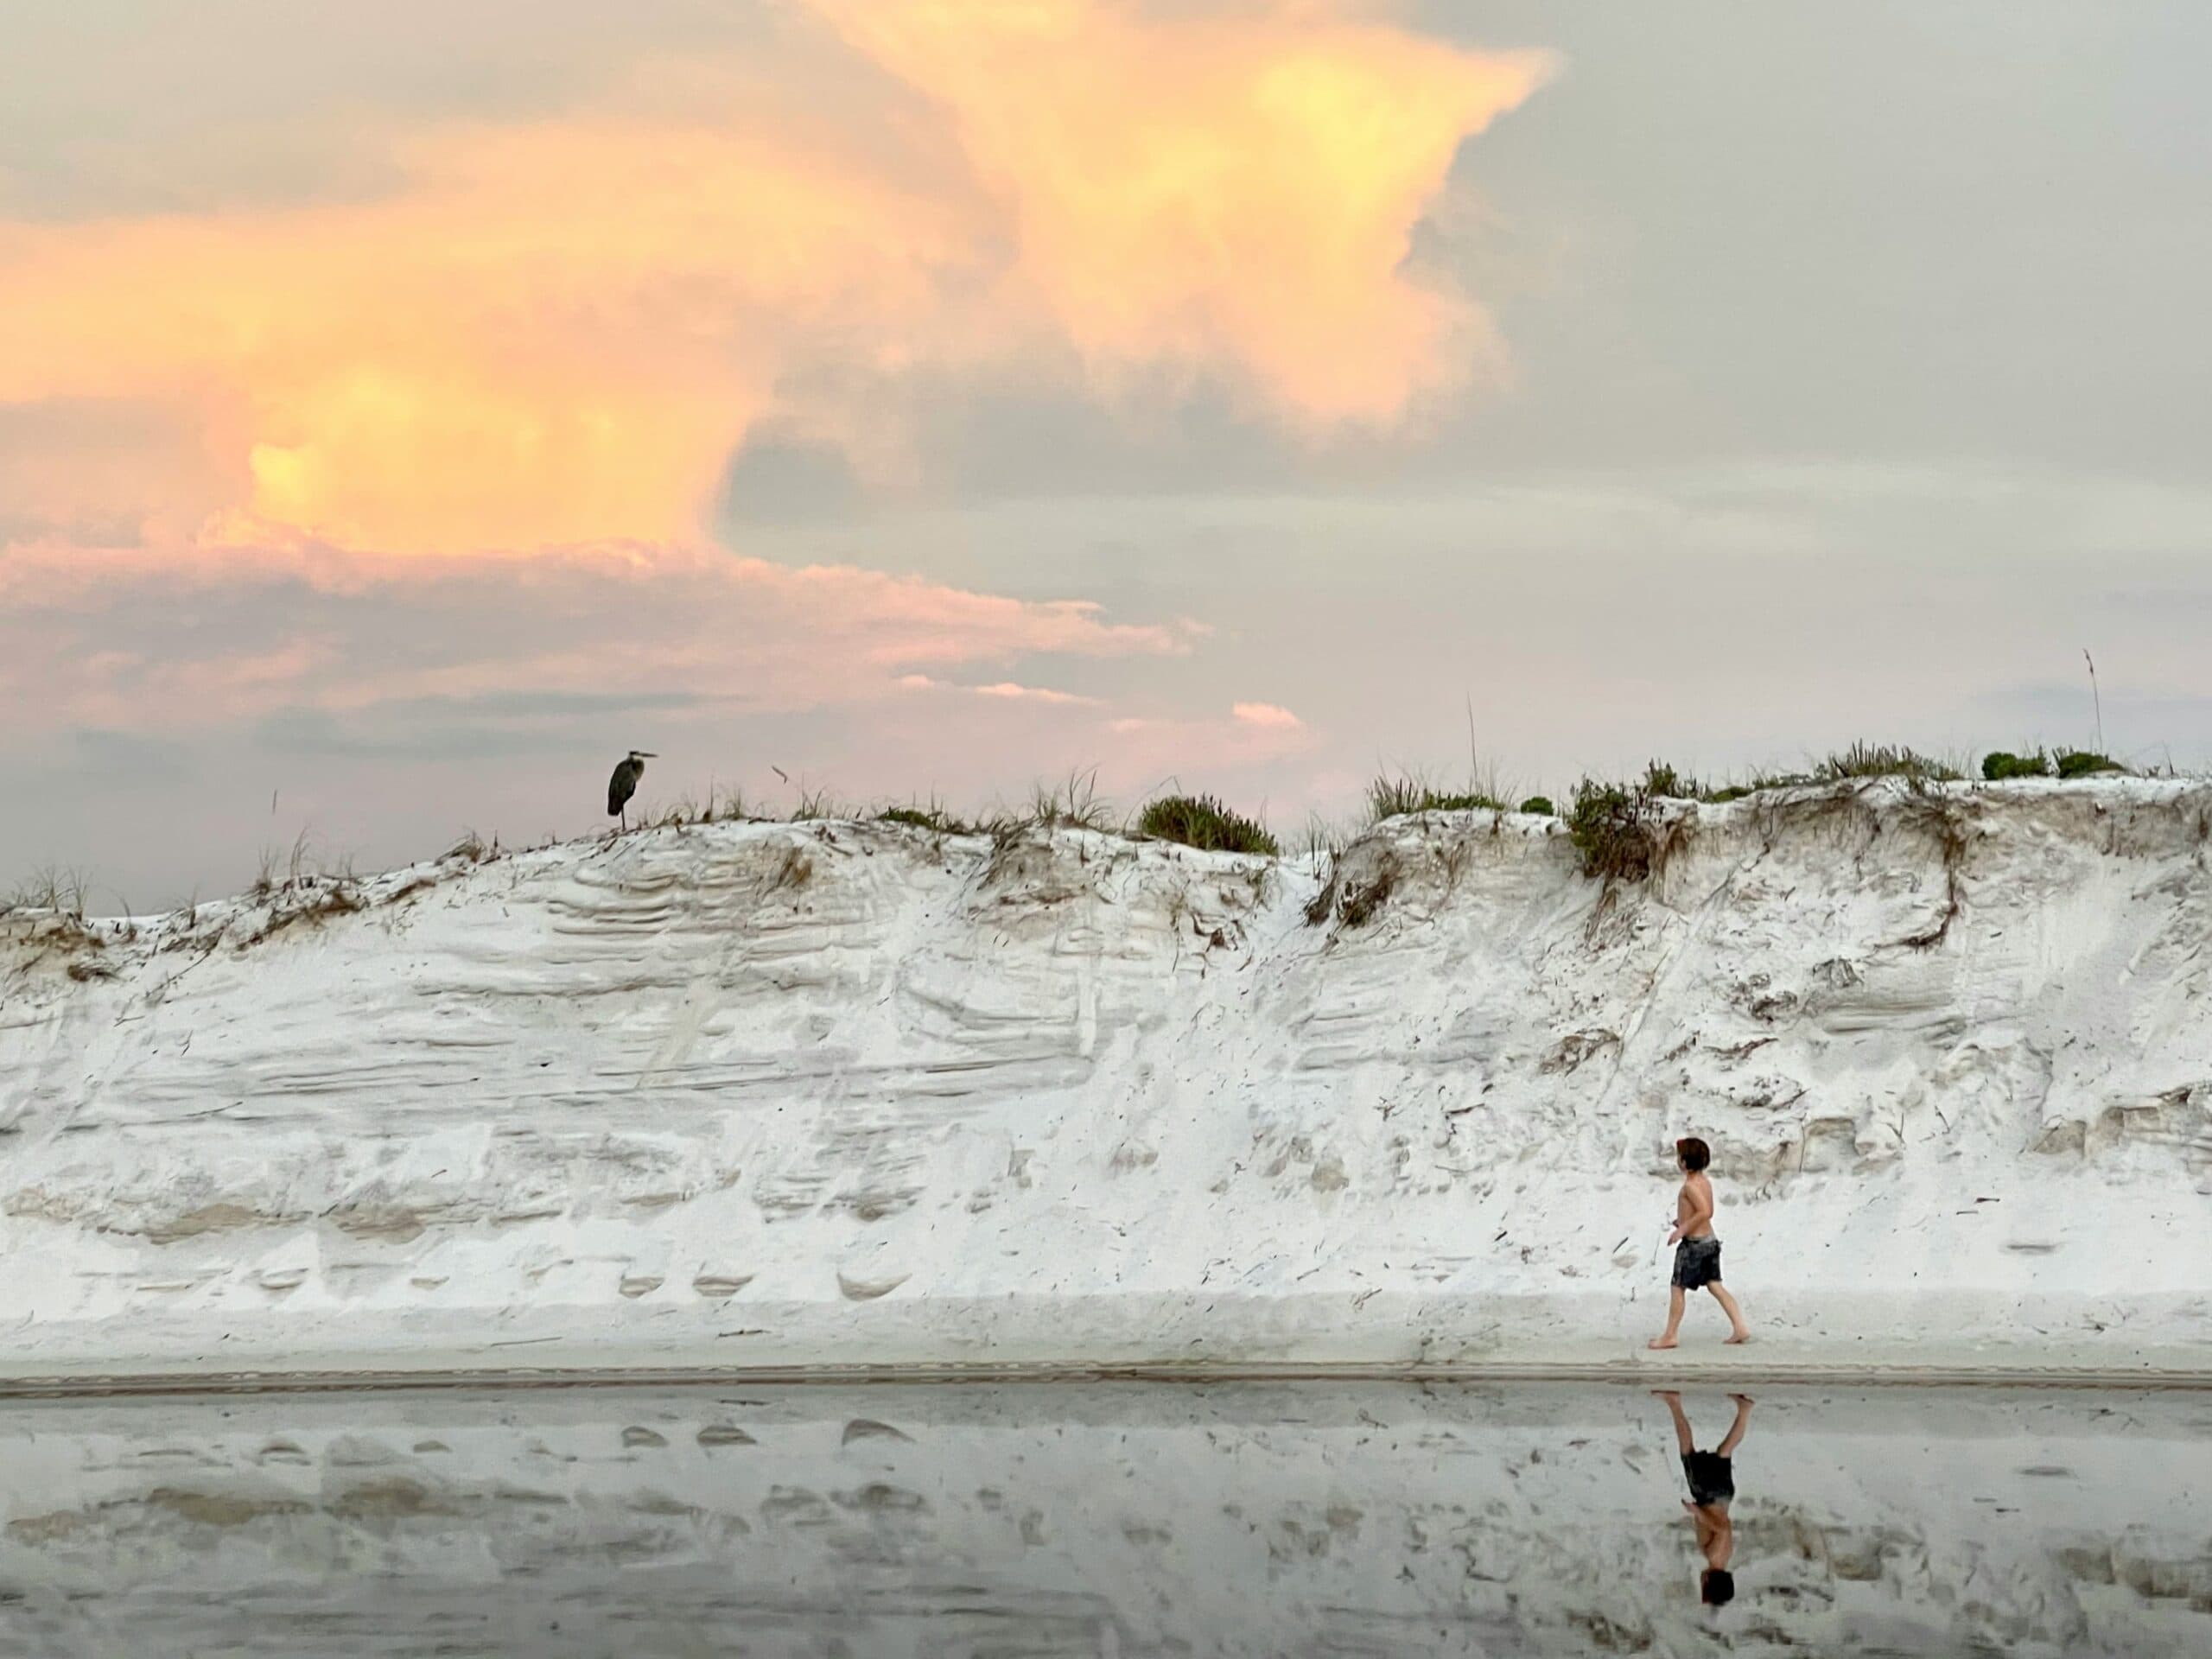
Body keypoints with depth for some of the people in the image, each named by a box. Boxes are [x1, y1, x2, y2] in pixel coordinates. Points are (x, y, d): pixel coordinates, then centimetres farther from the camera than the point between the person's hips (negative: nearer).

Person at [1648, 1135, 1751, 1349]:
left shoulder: (1690, 1185, -19)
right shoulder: (1705, 1182, 9)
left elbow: (1705, 1212, -28)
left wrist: (1682, 1230, -23)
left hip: (1693, 1243, -9)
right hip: (1709, 1240, 9)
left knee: (1678, 1289, 2)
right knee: (1715, 1286, 10)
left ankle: (1669, 1336, 8)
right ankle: (1740, 1328, 3)